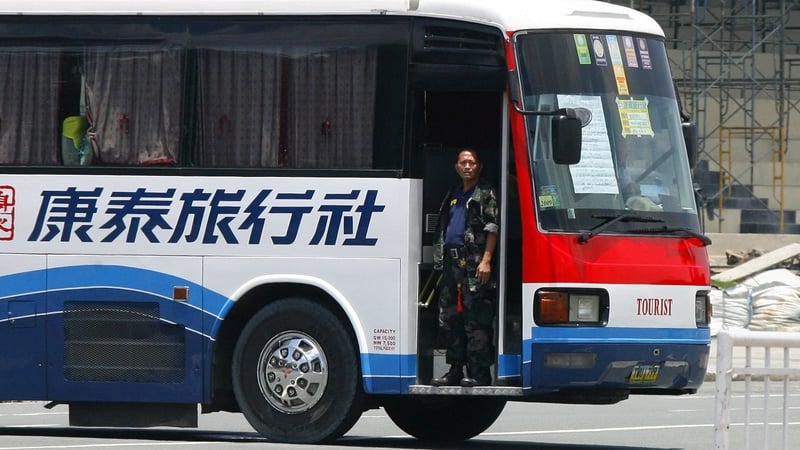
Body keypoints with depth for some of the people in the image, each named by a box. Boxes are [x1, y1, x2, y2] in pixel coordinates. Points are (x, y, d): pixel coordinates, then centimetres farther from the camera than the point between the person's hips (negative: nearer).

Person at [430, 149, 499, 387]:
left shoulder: (485, 193, 0)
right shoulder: (453, 194, 23)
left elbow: (492, 228, -8)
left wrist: (486, 260, -17)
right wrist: (440, 261, 19)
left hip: (474, 264, -8)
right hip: (452, 264, 8)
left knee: (476, 321, -9)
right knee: (449, 319, 8)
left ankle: (479, 374, -9)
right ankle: (455, 372, 13)